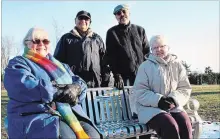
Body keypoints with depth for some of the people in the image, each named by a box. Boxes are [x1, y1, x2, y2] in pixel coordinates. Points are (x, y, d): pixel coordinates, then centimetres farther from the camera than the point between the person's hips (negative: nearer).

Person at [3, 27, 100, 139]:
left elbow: (78, 82, 14)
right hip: (38, 116, -5)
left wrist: (76, 88, -12)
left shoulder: (58, 64, 26)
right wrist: (61, 91, -12)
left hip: (70, 113, 6)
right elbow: (25, 87, -13)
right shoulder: (17, 64, 8)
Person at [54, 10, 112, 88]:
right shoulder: (66, 38, 12)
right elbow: (58, 60, 8)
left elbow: (104, 60, 16)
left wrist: (106, 79, 8)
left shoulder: (97, 39, 19)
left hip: (95, 84, 2)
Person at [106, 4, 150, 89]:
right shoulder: (112, 33, 4)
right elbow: (111, 56, -2)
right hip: (124, 77, -2)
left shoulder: (140, 30, 12)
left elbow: (147, 52, 12)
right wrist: (117, 76, -12)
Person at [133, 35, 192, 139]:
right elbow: (139, 91, -4)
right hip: (150, 107, -3)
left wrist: (174, 99, -12)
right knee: (170, 126, -30)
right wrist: (158, 100, -19)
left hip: (173, 106, 3)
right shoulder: (145, 66, 2)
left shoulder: (177, 65, 10)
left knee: (185, 125, -27)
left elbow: (185, 88, 8)